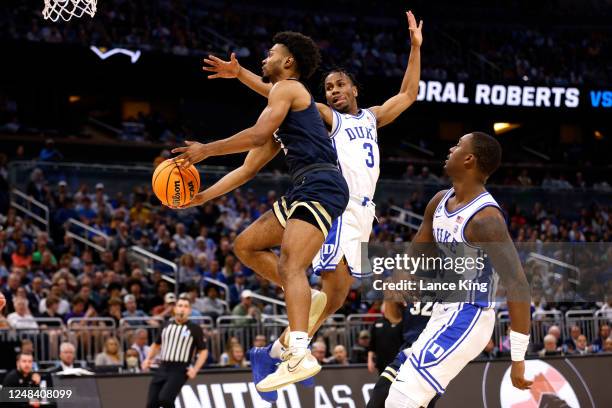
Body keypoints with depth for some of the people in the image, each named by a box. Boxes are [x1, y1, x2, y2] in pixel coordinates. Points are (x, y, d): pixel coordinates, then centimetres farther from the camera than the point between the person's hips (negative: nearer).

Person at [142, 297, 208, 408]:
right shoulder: (167, 326, 14)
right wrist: (148, 359, 11)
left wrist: (195, 369, -10)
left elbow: (203, 351, 3)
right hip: (162, 368, 5)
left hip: (180, 370, -5)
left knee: (164, 398, -24)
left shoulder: (195, 329, 1)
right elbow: (156, 344, 28)